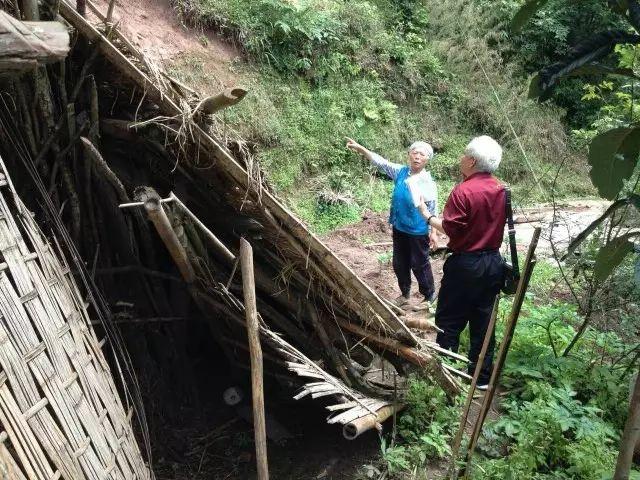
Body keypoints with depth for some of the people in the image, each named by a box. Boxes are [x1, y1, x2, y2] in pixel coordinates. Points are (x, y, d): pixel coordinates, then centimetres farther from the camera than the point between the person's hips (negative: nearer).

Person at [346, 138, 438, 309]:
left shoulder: (428, 182, -13)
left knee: (419, 265, 7)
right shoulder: (400, 172, -2)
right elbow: (381, 162, -5)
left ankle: (429, 295, 27)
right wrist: (360, 148, -14)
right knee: (399, 264, 16)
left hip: (418, 232, -5)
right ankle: (405, 294, 36)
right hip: (399, 228, 5)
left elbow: (433, 210, -8)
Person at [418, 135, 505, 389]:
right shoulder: (501, 190, 3)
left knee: (449, 320, 6)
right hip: (493, 262, 7)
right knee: (483, 320, 14)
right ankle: (482, 377, 23)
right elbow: (496, 224, 10)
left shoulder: (463, 191, -17)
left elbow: (451, 228, -16)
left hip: (466, 264, -6)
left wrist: (428, 216, -4)